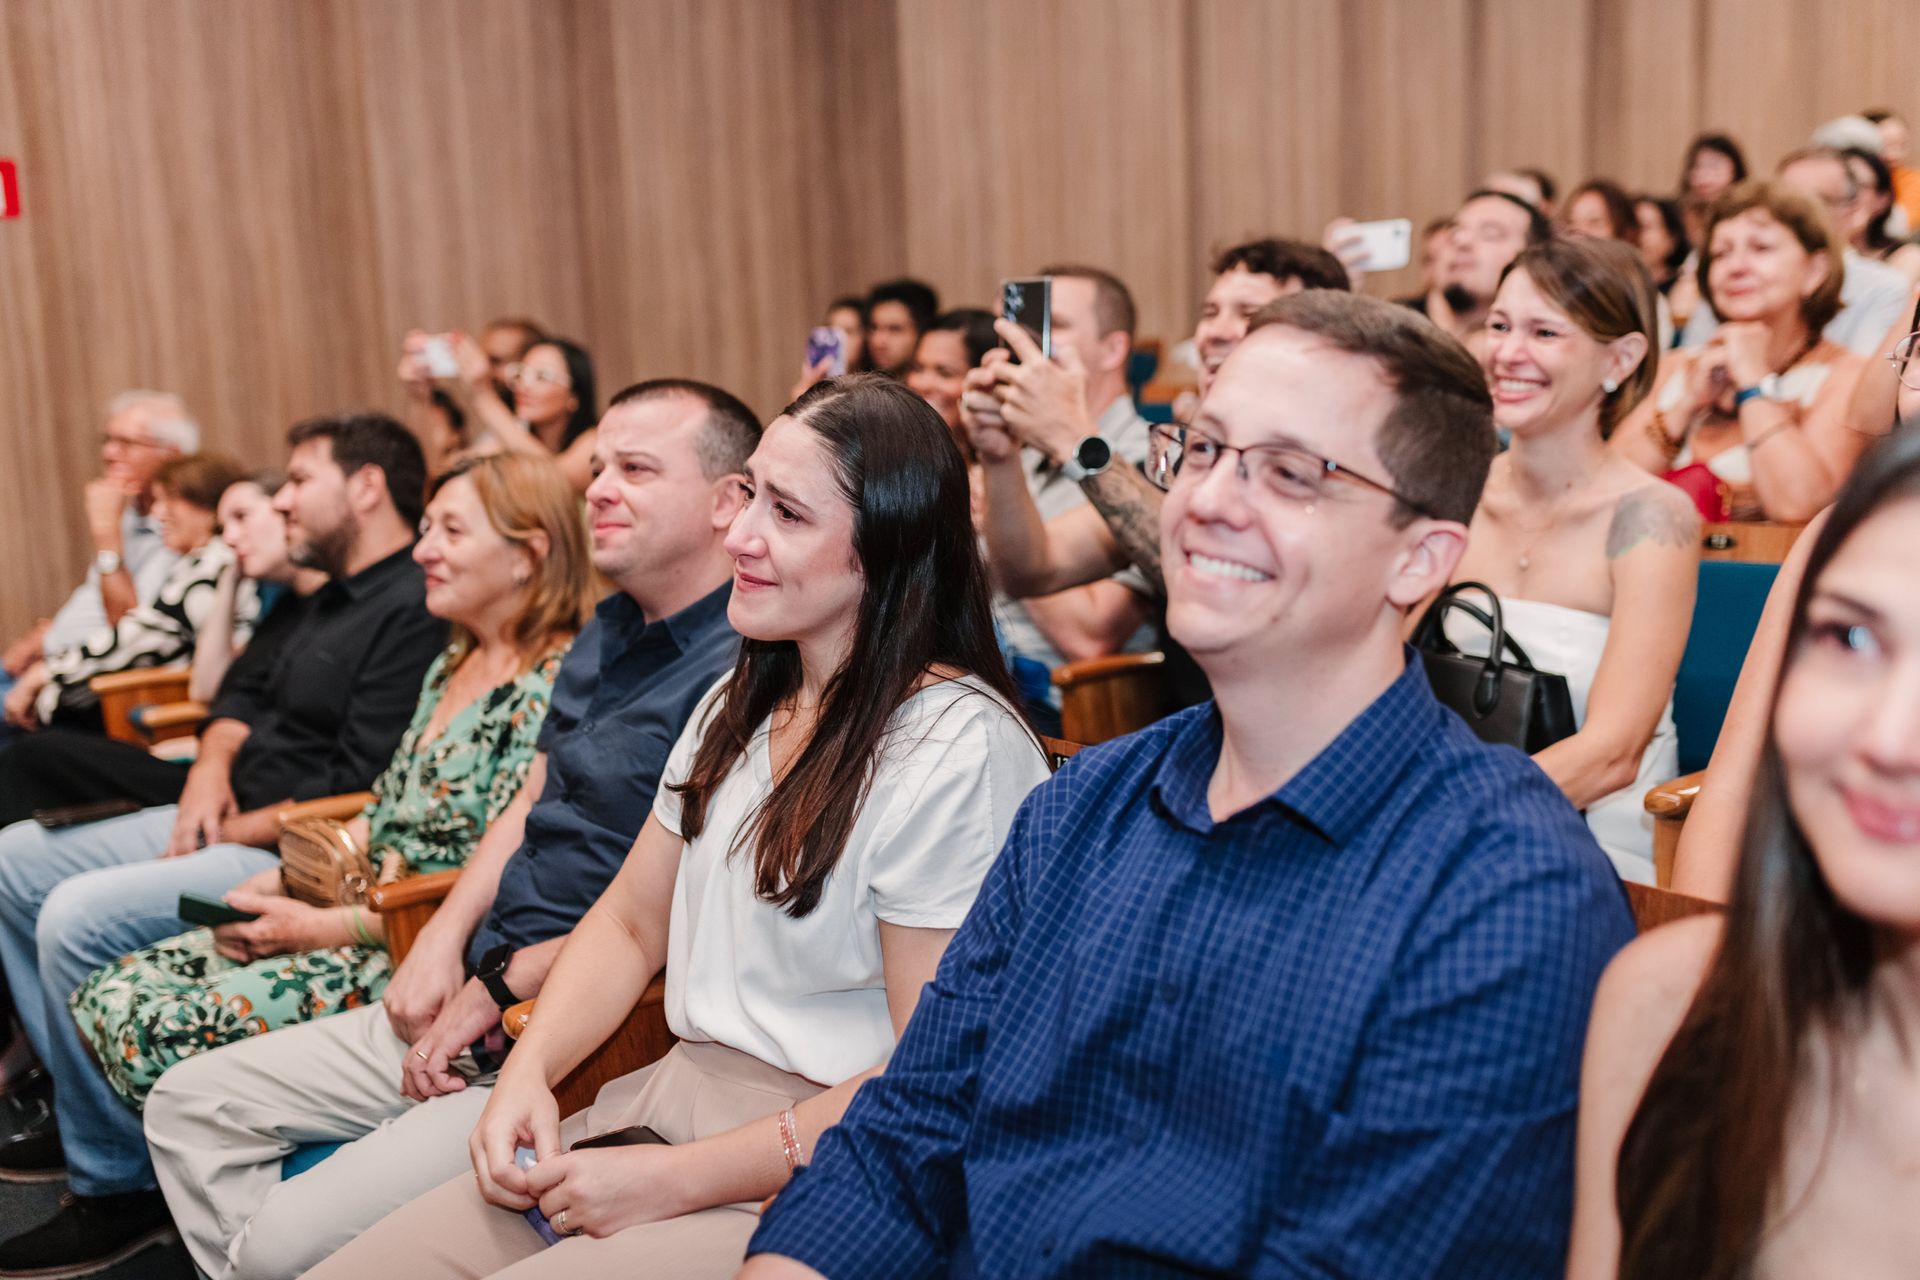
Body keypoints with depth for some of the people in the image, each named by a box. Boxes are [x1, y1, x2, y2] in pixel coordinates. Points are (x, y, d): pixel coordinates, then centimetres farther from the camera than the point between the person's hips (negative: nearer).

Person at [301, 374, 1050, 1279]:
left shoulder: (960, 747, -15)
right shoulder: (740, 704, 12)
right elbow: (630, 923, 17)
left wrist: (672, 1182, -17)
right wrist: (527, 1071, -1)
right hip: (676, 1097, 8)